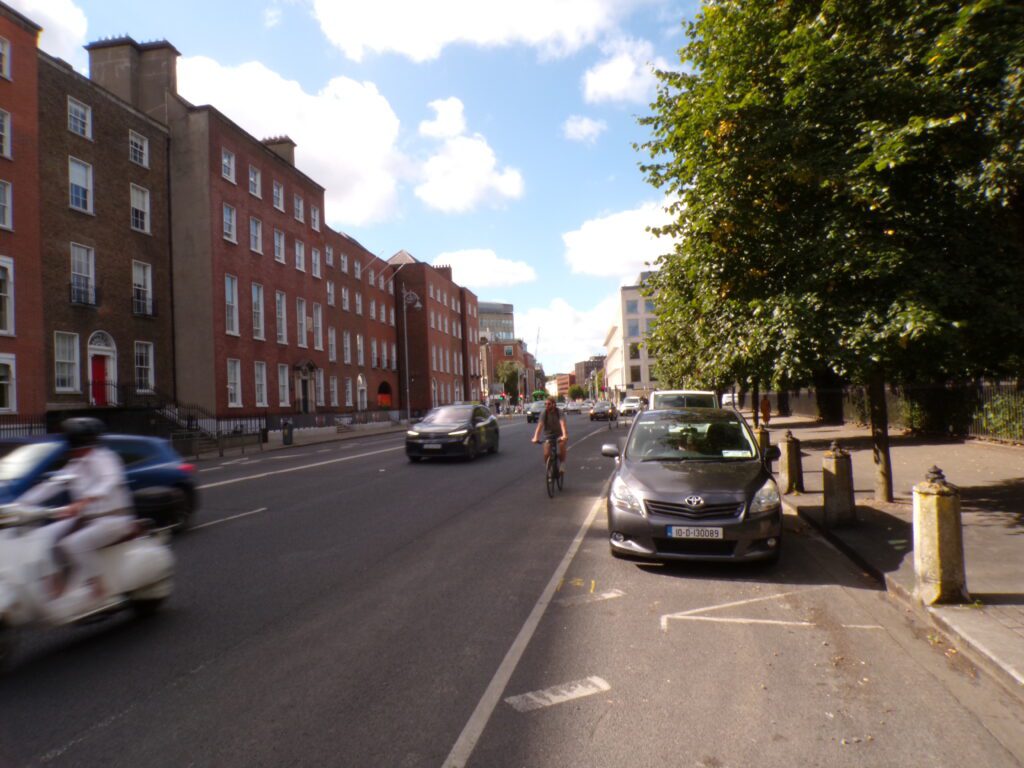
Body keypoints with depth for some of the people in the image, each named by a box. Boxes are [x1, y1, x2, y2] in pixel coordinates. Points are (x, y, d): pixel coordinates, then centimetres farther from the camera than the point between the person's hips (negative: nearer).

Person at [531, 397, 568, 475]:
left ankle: (562, 465, -13)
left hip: (559, 435, -1)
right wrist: (536, 437, -41)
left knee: (562, 445, -33)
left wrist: (564, 435, -51)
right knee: (546, 454, -19)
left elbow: (562, 424, -33)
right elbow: (539, 426, -25)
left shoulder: (559, 413, -17)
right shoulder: (544, 414, -12)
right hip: (548, 435, 1)